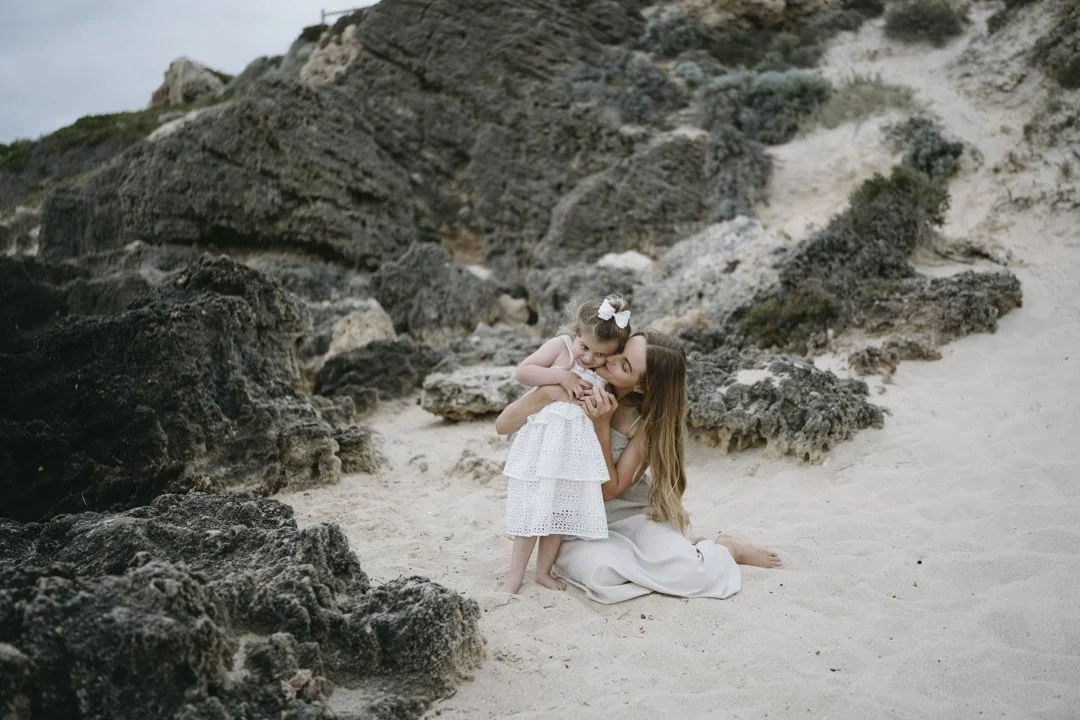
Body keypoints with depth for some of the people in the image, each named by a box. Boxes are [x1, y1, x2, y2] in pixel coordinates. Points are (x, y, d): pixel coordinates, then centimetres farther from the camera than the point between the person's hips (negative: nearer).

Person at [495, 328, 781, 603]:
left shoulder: (648, 423, -15)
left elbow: (609, 489, -18)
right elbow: (503, 425, -14)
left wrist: (601, 426, -29)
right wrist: (546, 393, -32)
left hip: (629, 512, -1)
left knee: (678, 569, -30)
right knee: (602, 573, -33)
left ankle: (725, 549, 6)